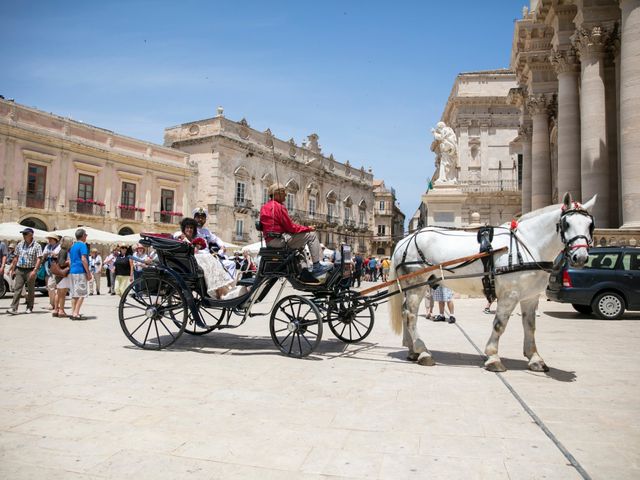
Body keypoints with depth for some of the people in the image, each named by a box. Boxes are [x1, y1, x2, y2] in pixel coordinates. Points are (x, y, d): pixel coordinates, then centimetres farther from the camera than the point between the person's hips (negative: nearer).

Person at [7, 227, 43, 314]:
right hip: (19, 270, 4)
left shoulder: (37, 246, -6)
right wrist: (12, 269, 15)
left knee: (31, 290, 6)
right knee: (17, 289, -4)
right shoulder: (20, 245, 10)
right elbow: (16, 258, 17)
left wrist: (34, 270, -21)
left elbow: (39, 259, -12)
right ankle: (14, 308, -8)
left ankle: (29, 307, 17)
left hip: (30, 270, -4)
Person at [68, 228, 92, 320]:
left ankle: (73, 313, 11)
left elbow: (70, 260, 18)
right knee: (82, 293, -5)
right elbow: (83, 259, -17)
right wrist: (88, 273, -15)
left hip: (72, 271, 9)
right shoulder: (82, 245, -10)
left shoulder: (73, 246, 16)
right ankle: (76, 313, -9)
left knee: (74, 294, 11)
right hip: (80, 272, -9)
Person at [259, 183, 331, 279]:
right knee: (311, 235, -7)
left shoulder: (264, 207, 18)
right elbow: (291, 227, -14)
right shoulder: (279, 206, -11)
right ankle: (317, 267, -8)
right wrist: (308, 228, -2)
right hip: (279, 240, -10)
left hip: (269, 241, 10)